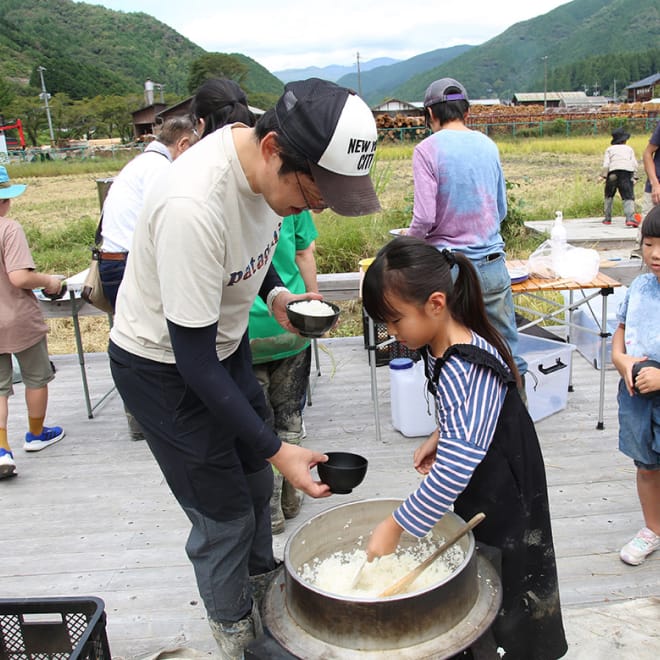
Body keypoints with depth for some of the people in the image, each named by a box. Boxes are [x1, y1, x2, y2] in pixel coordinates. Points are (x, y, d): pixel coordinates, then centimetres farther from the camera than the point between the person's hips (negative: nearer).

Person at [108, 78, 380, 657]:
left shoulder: (271, 165, -13)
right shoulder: (192, 205, -38)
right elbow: (193, 360, -31)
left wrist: (275, 292, -7)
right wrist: (276, 449, -27)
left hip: (226, 342, 8)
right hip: (164, 366, -7)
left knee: (255, 480, 22)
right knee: (224, 516, 5)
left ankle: (263, 588, 48)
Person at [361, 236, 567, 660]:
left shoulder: (466, 369, -34)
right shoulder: (441, 347, -4)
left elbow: (455, 468, -39)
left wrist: (395, 526, -33)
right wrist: (439, 437, -1)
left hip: (499, 501, -9)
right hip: (475, 485, 9)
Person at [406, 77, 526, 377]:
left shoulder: (427, 149, -8)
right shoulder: (488, 145, 8)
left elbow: (424, 218, -14)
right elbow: (501, 209, 16)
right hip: (493, 264, 4)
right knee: (507, 349, 12)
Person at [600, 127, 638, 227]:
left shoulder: (609, 149, 20)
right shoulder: (629, 148, 22)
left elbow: (606, 163, 4)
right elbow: (634, 163, 10)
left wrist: (603, 176, -2)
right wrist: (634, 177, 7)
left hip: (613, 172, 1)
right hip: (627, 172, 0)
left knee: (609, 196, 19)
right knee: (628, 197, -9)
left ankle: (607, 218, 19)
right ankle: (630, 218, -29)